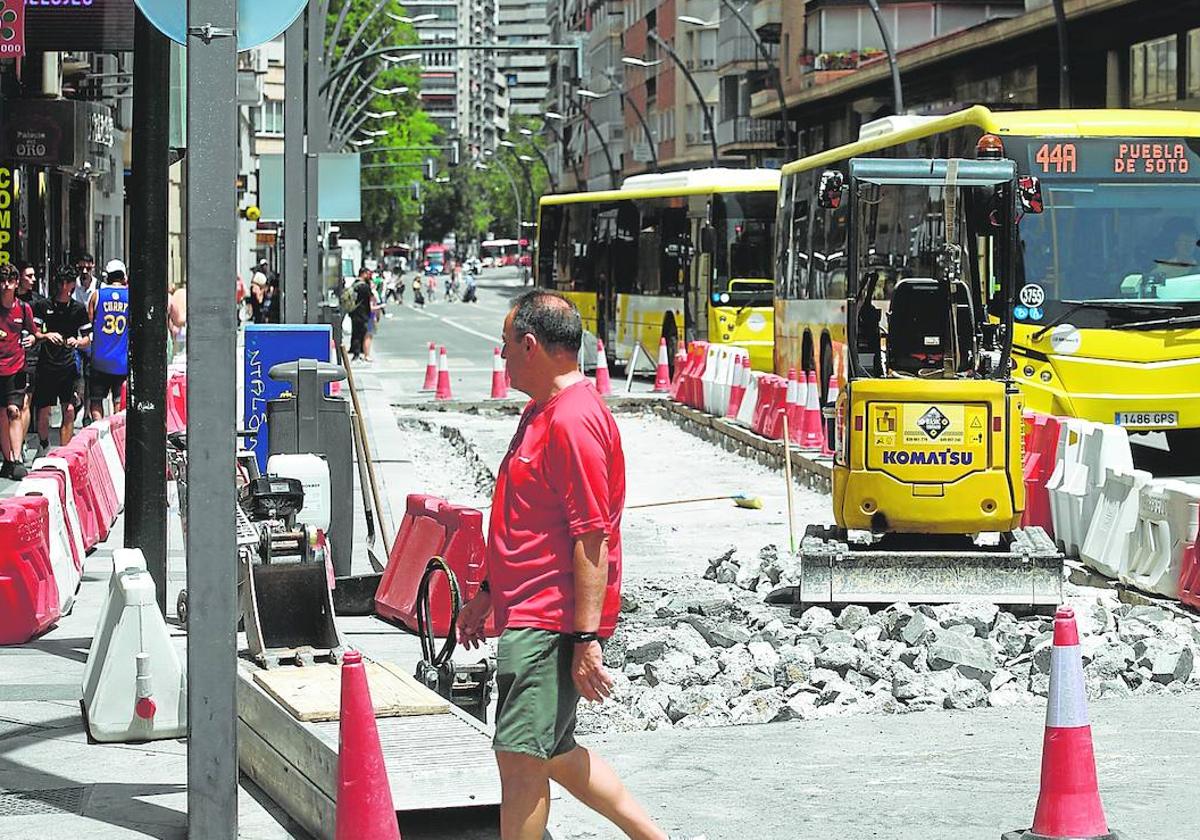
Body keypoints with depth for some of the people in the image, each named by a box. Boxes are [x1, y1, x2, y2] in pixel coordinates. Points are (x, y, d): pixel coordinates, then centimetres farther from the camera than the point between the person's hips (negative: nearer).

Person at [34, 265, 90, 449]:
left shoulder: (78, 308, 6)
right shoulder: (44, 306, 1)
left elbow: (87, 339, 8)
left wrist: (77, 342, -13)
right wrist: (46, 336, -18)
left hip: (69, 366, 1)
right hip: (46, 365, -1)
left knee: (69, 411, -7)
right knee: (43, 413, 2)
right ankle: (44, 448, 26)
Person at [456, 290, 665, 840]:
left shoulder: (574, 420, -18)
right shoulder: (542, 411, 15)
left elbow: (592, 537, -22)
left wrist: (586, 639, -24)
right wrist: (488, 593, 28)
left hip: (549, 624, -11)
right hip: (527, 615, 11)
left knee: (521, 756, -8)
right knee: (553, 753, 16)